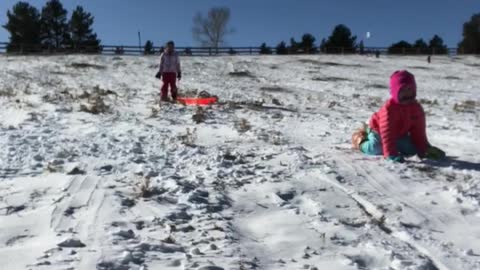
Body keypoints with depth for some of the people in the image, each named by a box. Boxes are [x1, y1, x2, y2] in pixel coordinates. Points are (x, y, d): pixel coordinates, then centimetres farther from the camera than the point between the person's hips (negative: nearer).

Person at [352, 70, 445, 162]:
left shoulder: (417, 108, -14)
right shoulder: (389, 108, -34)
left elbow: (418, 131, -7)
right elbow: (387, 133, -38)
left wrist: (424, 149, -12)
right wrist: (391, 154, -44)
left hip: (400, 134, 5)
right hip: (379, 132, -5)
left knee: (412, 150, -6)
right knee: (375, 148, -21)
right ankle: (360, 139, 12)